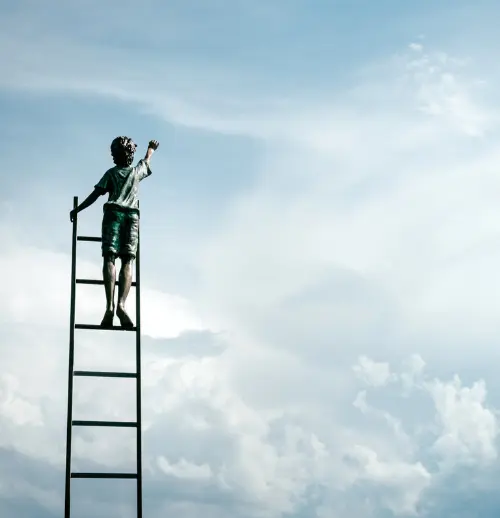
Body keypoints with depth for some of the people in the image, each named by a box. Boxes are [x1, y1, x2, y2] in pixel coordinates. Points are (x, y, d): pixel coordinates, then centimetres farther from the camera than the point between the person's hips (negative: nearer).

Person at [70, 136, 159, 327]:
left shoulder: (111, 173, 13)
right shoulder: (137, 171, 19)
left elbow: (95, 194, 5)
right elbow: (147, 160, 42)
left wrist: (76, 210, 13)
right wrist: (151, 148, 63)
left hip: (113, 213, -1)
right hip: (132, 215, 1)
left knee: (109, 258, -11)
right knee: (127, 261, -8)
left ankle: (110, 305, -29)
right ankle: (121, 304, -29)